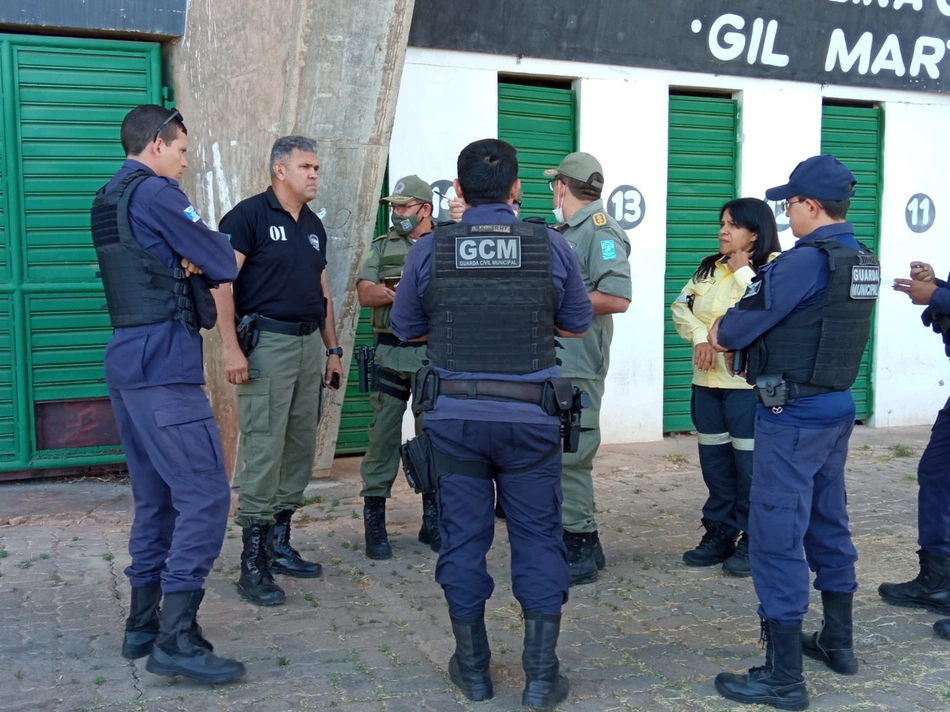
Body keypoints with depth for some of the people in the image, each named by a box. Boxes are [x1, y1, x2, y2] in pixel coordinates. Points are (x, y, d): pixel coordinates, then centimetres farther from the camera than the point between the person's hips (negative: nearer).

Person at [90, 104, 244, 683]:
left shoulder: (108, 198, 20)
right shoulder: (156, 193, -10)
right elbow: (225, 265, -9)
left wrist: (187, 262, -3)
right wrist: (204, 259, 11)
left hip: (127, 361, 10)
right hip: (164, 366, -10)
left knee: (156, 499, 14)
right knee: (206, 495, -10)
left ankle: (144, 625, 20)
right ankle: (176, 640, -10)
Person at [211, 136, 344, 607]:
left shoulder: (314, 226, 17)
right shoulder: (249, 215, -6)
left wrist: (333, 349, 18)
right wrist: (231, 347, -19)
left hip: (308, 345, 8)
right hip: (266, 343, -8)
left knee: (300, 449, 10)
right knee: (263, 451, -8)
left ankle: (279, 544, 23)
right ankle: (253, 564, -1)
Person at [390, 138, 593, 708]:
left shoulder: (429, 250, -4)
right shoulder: (551, 246, -5)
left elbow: (407, 329, 7)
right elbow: (578, 323, 7)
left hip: (453, 413, 1)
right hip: (531, 416, 0)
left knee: (463, 537, 12)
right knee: (538, 538, 10)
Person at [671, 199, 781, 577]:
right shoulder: (709, 267, 14)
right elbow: (680, 307, 10)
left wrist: (742, 272, -13)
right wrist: (699, 337, -7)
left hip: (749, 382, -6)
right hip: (707, 380, 7)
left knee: (749, 464, -2)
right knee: (714, 460, 13)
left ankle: (752, 540, 12)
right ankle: (719, 532, 25)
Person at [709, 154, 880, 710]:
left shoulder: (807, 259, -19)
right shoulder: (863, 262, 9)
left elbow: (738, 328, -15)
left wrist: (724, 332, 7)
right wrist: (741, 333, 6)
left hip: (793, 417, -9)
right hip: (838, 409, 9)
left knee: (777, 538, -4)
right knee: (829, 524, 20)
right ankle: (839, 642, 34)